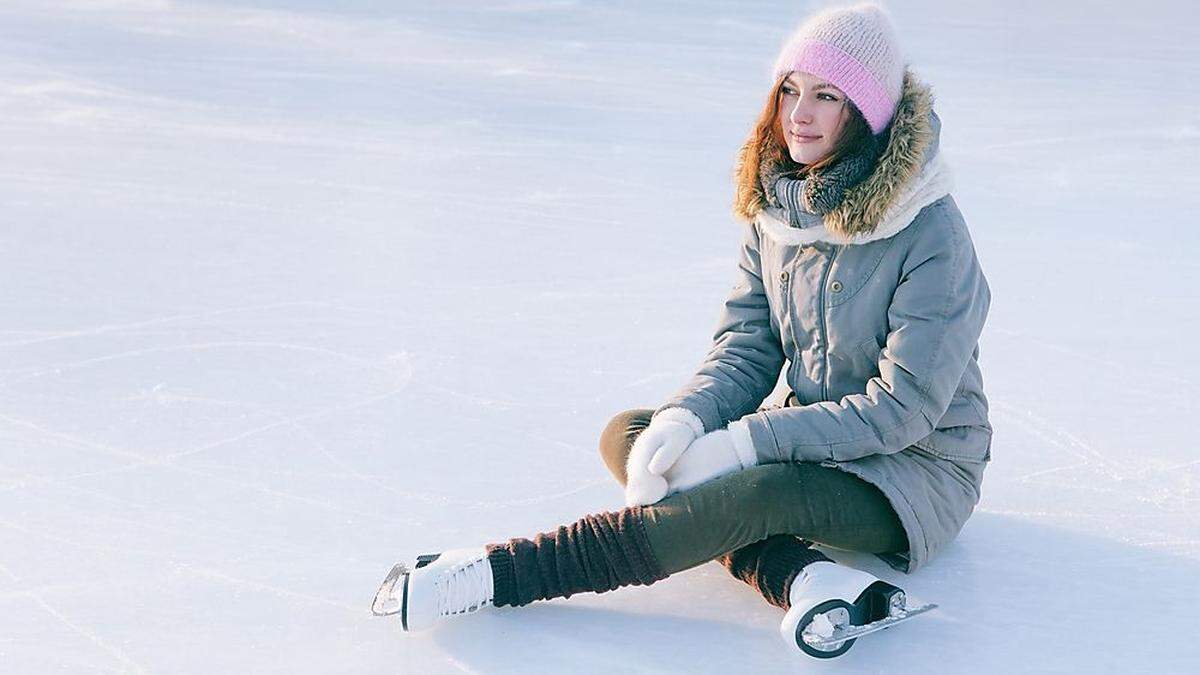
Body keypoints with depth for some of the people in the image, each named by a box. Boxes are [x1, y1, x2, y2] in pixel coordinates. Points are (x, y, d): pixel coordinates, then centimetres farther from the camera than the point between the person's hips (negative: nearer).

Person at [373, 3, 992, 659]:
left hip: (917, 470, -7)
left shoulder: (931, 234, -21)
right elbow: (747, 347, 0)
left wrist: (743, 442, -26)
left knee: (747, 495, -35)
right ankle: (804, 577, -29)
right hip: (818, 439, 7)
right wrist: (684, 420, -22)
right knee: (627, 435, -10)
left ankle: (495, 573, -30)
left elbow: (901, 408, -22)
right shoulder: (776, 202, 0)